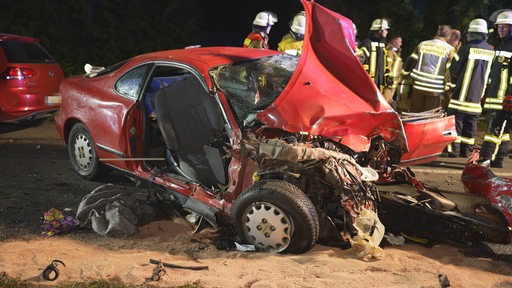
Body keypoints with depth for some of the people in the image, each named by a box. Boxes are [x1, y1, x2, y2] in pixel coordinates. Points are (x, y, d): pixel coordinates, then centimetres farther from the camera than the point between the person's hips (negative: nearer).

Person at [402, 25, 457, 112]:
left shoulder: (422, 44, 8)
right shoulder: (450, 50, -4)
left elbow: (410, 61, 13)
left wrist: (405, 75, 24)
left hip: (418, 86, 3)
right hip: (435, 90, -3)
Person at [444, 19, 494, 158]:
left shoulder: (467, 48, -10)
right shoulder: (491, 51, 5)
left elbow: (453, 71, -6)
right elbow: (489, 73, 13)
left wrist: (455, 80, 13)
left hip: (461, 95, -5)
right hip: (477, 98, 5)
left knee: (456, 124, 0)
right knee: (470, 127, 11)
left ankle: (453, 153, -3)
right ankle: (466, 154, 14)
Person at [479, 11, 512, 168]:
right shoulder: (499, 46, 22)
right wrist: (486, 92, 25)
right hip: (493, 95, 9)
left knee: (495, 127, -13)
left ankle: (486, 158, -15)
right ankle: (498, 160, 16)